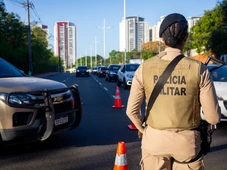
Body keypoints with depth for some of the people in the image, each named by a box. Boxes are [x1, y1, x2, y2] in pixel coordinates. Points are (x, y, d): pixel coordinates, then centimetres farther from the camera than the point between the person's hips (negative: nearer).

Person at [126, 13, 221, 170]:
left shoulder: (145, 68, -7)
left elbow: (132, 110, -1)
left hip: (154, 139, 1)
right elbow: (214, 117, -8)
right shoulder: (199, 69, -12)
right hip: (187, 140, -1)